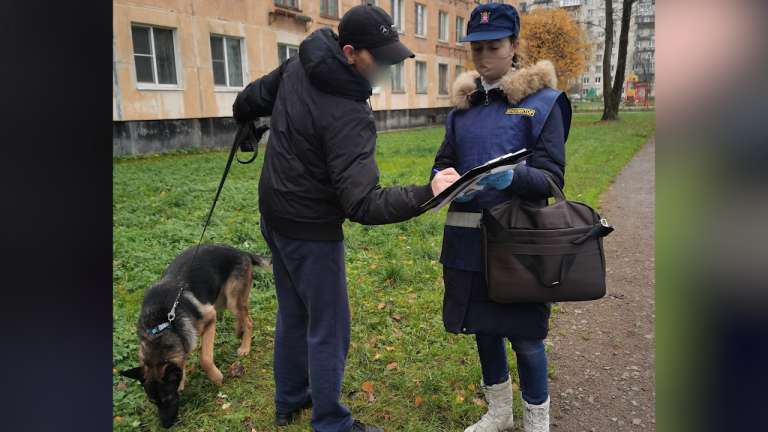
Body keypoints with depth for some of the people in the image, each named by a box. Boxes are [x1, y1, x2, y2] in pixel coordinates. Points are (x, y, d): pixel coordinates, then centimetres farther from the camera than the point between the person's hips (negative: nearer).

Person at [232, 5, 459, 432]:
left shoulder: (298, 66, -2)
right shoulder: (350, 117, -27)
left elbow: (255, 97, 17)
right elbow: (362, 204, -32)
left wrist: (243, 113, 38)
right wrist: (425, 195, -38)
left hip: (275, 216, 9)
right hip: (311, 231, -9)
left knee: (292, 315, 23)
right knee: (328, 331, 6)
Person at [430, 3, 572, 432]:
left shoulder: (542, 102, -4)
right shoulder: (464, 104, 10)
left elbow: (552, 178, -8)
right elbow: (442, 165, 10)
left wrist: (512, 176, -28)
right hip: (468, 237, 5)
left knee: (525, 336, 4)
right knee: (483, 326, 16)